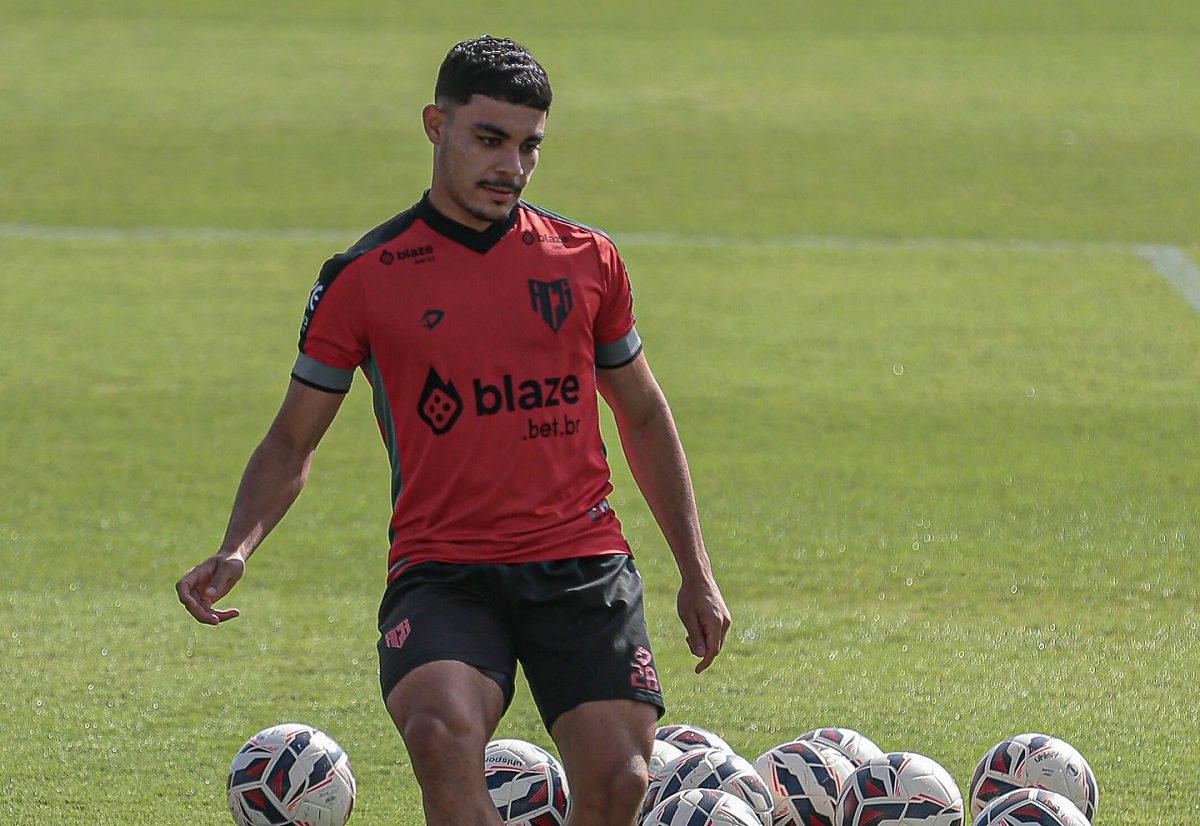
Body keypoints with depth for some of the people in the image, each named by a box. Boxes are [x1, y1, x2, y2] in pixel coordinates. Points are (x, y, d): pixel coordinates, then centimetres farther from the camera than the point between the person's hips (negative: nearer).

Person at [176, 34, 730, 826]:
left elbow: (643, 414, 21)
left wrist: (697, 573, 18)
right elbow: (293, 440, 9)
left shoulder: (588, 260, 9)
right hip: (441, 572, -2)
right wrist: (235, 551, -8)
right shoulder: (364, 278, 2)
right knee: (441, 732, -31)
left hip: (583, 567, 2)